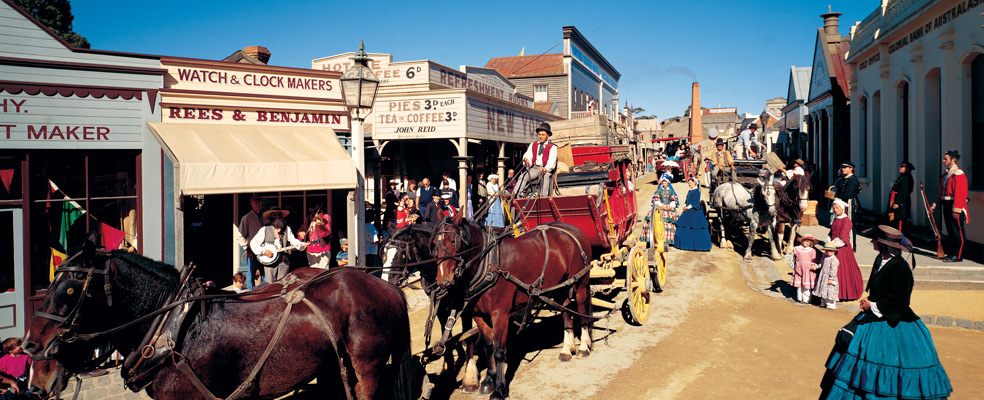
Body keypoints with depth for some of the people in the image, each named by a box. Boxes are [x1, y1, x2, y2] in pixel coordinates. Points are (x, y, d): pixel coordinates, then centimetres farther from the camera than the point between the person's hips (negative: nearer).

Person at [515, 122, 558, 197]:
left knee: (545, 176, -37)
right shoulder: (532, 145, 21)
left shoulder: (552, 147, 7)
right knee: (524, 176, -25)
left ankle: (543, 196, -46)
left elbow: (552, 162, -6)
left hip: (546, 169, -3)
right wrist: (526, 160, -16)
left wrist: (545, 169, -27)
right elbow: (527, 156, 11)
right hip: (534, 168, 3)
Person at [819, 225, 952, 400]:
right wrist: (868, 302, 5)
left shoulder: (899, 267, -21)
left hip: (892, 323, -9)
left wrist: (872, 306, -13)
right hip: (875, 317, 9)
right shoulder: (881, 260, 7)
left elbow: (896, 300, -21)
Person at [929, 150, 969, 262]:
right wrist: (935, 205, 15)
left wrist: (956, 210, -23)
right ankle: (952, 253, 20)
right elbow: (941, 192, 21)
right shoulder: (946, 174, 16)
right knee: (950, 232, 13)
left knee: (957, 232, -3)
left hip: (955, 207, -9)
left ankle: (958, 256, 1)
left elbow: (960, 193, -19)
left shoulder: (958, 174, -13)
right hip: (946, 206, 9)